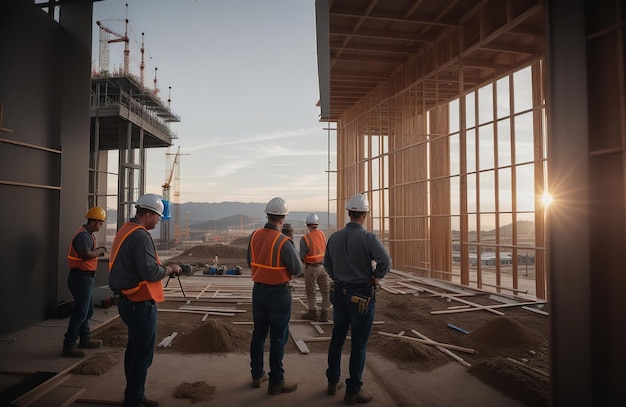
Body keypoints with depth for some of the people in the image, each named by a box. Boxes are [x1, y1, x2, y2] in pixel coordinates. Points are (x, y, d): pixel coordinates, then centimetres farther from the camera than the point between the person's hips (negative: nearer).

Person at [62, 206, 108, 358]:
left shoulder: (88, 234, 14)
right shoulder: (83, 235, -19)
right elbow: (86, 254, -32)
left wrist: (99, 251, 2)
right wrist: (100, 250, -16)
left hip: (86, 277, 11)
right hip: (81, 277, -11)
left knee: (88, 311, 20)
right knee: (80, 312, -7)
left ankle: (85, 339, 33)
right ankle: (69, 346, -2)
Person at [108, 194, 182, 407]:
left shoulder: (125, 230, 11)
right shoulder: (141, 236, -20)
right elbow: (150, 272, -26)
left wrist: (163, 267, 12)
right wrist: (169, 269, -9)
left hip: (128, 300, 10)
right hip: (141, 304, -10)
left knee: (135, 350, 20)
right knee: (142, 355, 2)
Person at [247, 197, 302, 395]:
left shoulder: (254, 236, -3)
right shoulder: (283, 242, -22)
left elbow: (250, 263, 9)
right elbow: (297, 269, -14)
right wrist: (291, 253, 3)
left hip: (258, 289, 6)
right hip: (278, 292, -6)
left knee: (258, 333, 17)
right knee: (278, 337, 4)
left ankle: (257, 375, 29)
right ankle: (276, 382, 13)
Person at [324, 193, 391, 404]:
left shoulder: (334, 237, 1)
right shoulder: (368, 238, -17)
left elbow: (327, 264, 11)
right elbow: (385, 262, -29)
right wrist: (375, 277, -12)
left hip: (339, 293, 6)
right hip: (362, 296, -5)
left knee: (337, 337, 19)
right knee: (358, 343, 5)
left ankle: (333, 382, 31)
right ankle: (353, 391, 15)